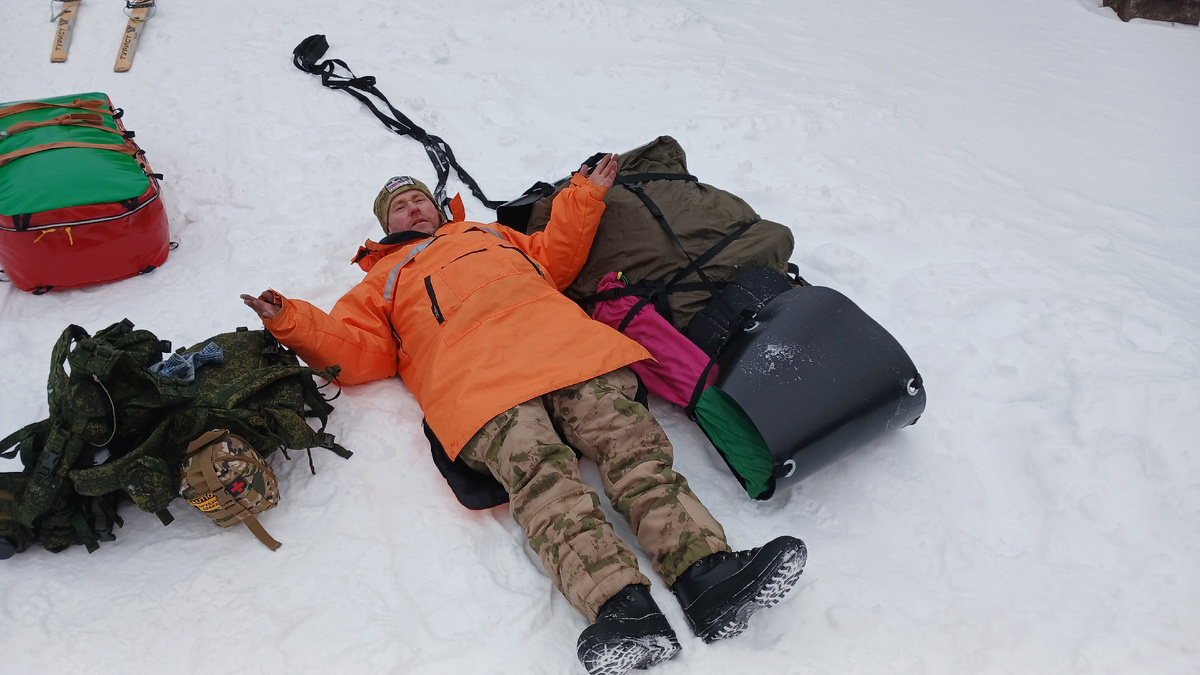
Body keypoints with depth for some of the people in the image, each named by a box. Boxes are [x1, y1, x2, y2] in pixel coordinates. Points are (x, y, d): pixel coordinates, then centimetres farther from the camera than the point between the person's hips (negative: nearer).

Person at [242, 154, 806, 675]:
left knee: (631, 442, -25)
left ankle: (707, 572, -40)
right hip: (477, 383, -2)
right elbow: (352, 349, 22)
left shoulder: (491, 234, 43)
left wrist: (584, 196, 29)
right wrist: (292, 322, 7)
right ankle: (622, 608, -48)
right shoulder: (383, 281, 36)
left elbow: (557, 256, 36)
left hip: (567, 345, 3)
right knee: (541, 473, -32)